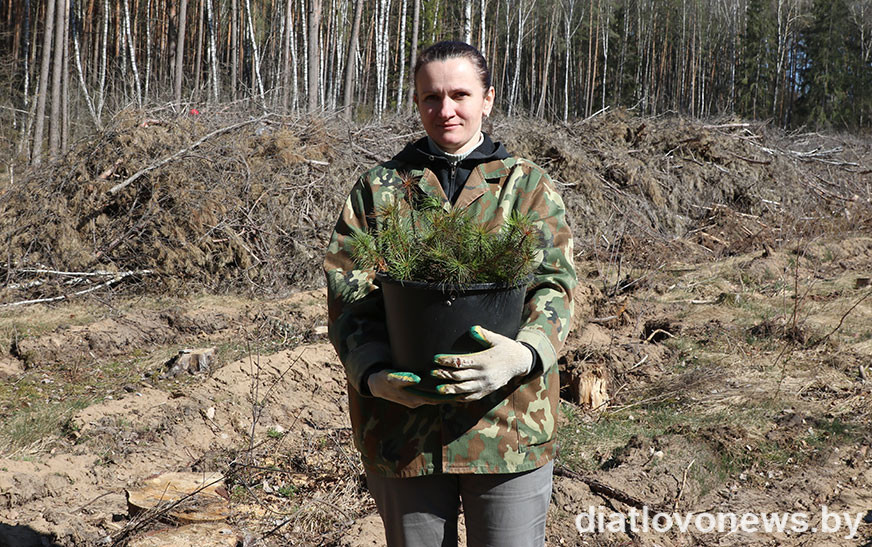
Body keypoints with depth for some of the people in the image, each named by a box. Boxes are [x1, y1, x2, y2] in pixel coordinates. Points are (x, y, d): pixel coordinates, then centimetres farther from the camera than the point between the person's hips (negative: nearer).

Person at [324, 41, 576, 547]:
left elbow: (556, 283, -3)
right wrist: (375, 374, -18)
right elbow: (348, 296, 0)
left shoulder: (528, 185, 7)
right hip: (402, 427, 1)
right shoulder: (378, 189, 9)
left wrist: (525, 354, -24)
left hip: (509, 423, 0)